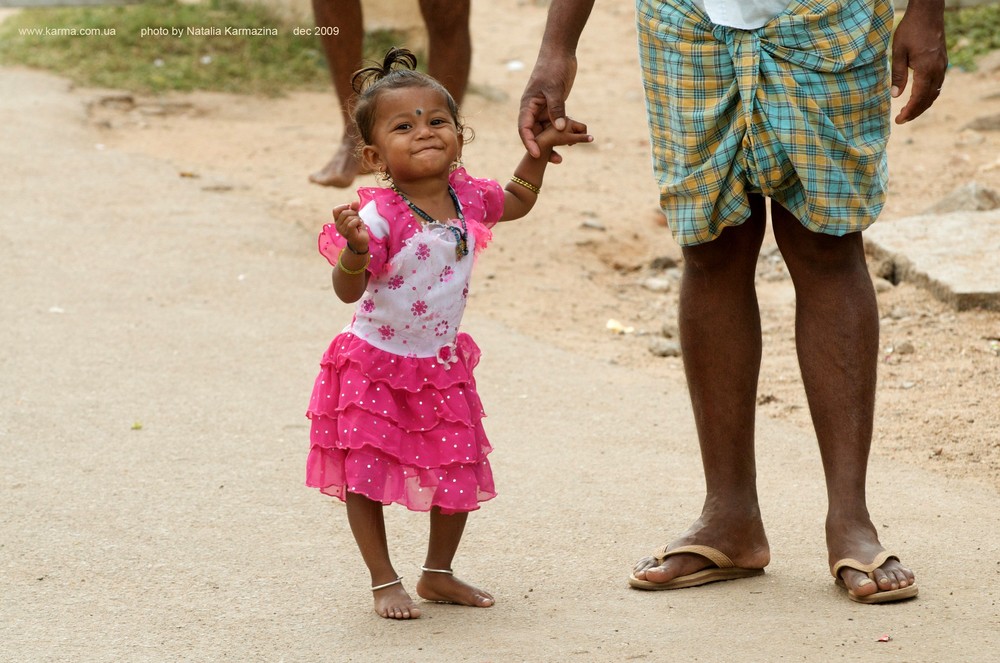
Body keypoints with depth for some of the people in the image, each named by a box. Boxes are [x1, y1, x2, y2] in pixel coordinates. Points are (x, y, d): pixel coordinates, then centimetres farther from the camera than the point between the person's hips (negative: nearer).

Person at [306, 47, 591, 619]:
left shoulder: (467, 197, -4)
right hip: (375, 367, -6)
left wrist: (541, 150, 7)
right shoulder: (379, 217, -25)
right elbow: (348, 290, -30)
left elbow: (517, 200, 18)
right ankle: (385, 581, 16)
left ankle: (439, 573, 29)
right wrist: (355, 248, -49)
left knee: (459, 474, 11)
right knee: (367, 477, 2)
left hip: (442, 366, 6)